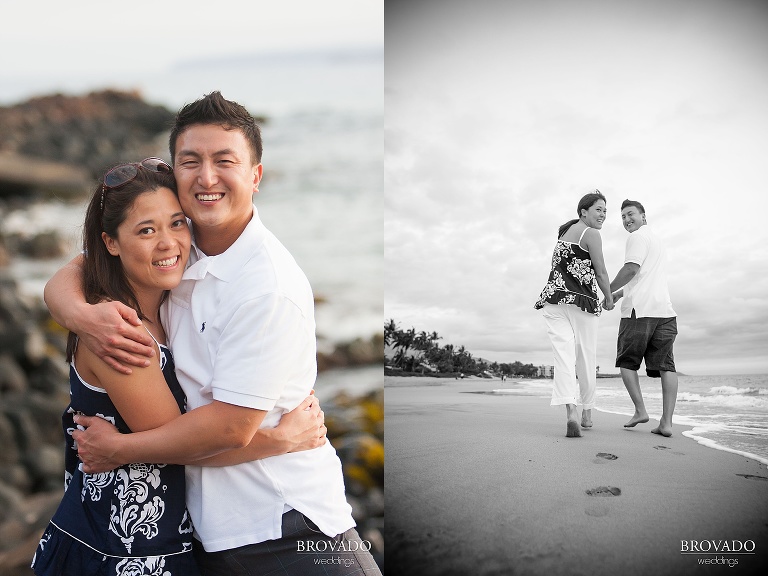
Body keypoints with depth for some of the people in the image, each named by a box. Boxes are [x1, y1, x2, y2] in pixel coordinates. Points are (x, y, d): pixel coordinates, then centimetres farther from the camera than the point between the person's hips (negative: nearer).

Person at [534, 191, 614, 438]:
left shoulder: (565, 231, 21)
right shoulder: (591, 234, -3)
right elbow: (601, 273, -3)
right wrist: (609, 298, 13)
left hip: (553, 299, 5)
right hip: (581, 301, -5)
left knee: (564, 355, -9)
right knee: (587, 359, 10)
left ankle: (571, 411, -29)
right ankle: (587, 413, 21)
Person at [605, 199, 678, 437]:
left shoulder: (639, 236, -1)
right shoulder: (657, 241, 28)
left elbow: (632, 268, -14)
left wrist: (607, 292, -6)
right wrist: (618, 294, 30)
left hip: (639, 310, -7)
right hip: (664, 310, 7)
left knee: (627, 362, 6)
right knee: (665, 365, -2)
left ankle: (640, 410, -4)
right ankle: (666, 421, -9)